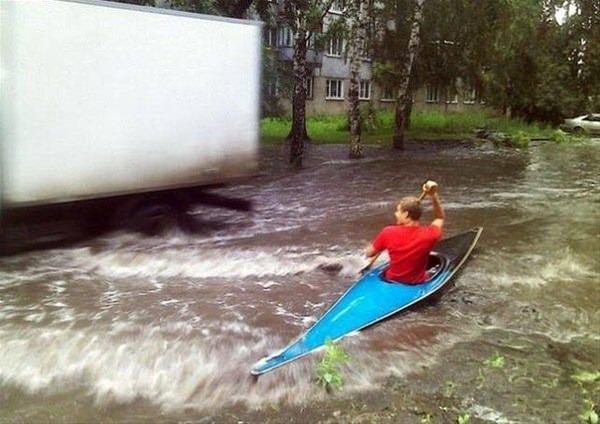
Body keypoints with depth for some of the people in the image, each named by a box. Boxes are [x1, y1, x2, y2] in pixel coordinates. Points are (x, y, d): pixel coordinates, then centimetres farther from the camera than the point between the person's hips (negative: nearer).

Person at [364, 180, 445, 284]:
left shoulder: (388, 233, -22)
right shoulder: (428, 235, -21)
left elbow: (369, 253, -7)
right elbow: (440, 218, 2)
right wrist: (434, 195, -8)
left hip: (391, 280, 0)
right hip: (417, 285, 0)